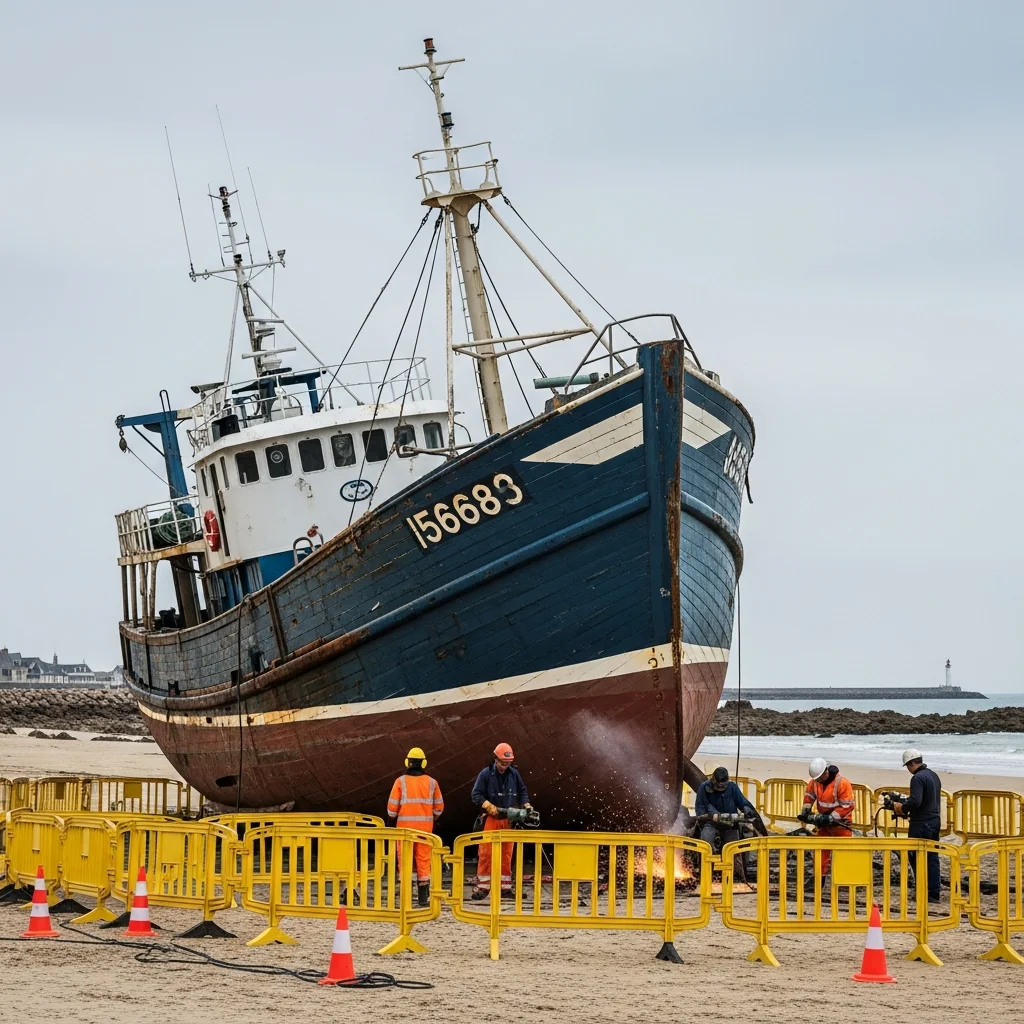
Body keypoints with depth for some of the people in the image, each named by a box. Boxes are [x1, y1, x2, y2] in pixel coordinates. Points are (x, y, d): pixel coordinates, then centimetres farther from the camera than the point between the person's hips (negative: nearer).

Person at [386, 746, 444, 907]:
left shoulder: (401, 781, -7)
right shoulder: (431, 783, 1)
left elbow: (392, 806, -6)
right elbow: (439, 806, 5)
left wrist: (393, 818, 14)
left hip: (405, 827, -2)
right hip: (425, 827, 2)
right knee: (424, 860, 9)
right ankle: (424, 897, 8)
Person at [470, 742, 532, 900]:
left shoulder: (514, 774, 5)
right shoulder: (486, 774, -4)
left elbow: (522, 792, 14)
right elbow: (476, 795, -6)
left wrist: (526, 804, -4)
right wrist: (489, 807, -18)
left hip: (509, 820, 3)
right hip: (491, 820, -3)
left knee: (507, 854, 5)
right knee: (486, 853, -6)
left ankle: (505, 887, 9)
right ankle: (482, 887, -4)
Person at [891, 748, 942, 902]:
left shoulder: (918, 778, -16)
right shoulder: (934, 776, 14)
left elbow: (915, 801, -26)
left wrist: (902, 807, -8)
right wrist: (907, 807, 19)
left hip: (921, 824, -9)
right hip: (935, 821, 9)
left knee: (918, 859, -3)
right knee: (932, 857, 10)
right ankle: (934, 893, 9)